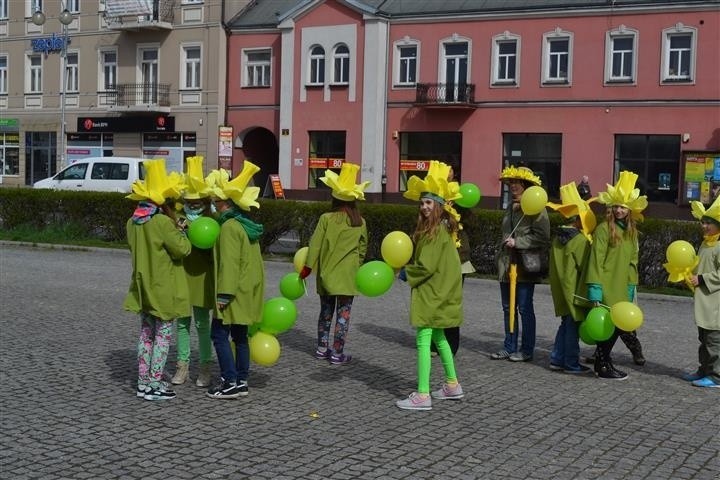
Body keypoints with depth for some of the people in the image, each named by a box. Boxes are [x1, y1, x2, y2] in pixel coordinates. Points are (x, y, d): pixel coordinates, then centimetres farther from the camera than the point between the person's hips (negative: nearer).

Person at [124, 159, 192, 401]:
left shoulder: (133, 222, 4)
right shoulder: (163, 222, -20)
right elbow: (183, 249, -16)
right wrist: (176, 225, -5)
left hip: (143, 288, 7)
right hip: (163, 289, -7)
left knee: (146, 334, 15)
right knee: (163, 336, 2)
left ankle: (143, 382, 20)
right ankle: (154, 385, 3)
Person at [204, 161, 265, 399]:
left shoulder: (229, 227, -16)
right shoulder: (247, 225, 13)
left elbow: (229, 263, -21)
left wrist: (224, 294, -20)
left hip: (234, 292, -9)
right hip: (248, 290, 9)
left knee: (219, 334, -4)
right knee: (240, 336, 13)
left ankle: (230, 382, -5)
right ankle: (241, 381, 17)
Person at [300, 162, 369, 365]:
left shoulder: (326, 218, -8)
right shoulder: (360, 222, -2)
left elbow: (315, 244, -6)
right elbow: (362, 249, 6)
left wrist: (307, 266, 2)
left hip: (327, 273, 1)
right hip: (348, 275, -1)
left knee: (326, 311, 16)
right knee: (343, 313, 4)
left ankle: (322, 348, 22)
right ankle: (338, 353, 4)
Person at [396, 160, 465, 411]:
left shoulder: (437, 231, -18)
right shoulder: (438, 228, 12)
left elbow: (426, 266, -21)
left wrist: (407, 274, -7)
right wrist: (409, 268, 2)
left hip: (433, 293, -11)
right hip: (437, 292, 11)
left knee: (423, 339, -11)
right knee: (438, 337, 20)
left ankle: (422, 395, -12)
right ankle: (452, 385, 30)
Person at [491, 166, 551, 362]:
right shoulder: (511, 207, 16)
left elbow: (542, 236, -17)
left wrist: (517, 242, -16)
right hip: (507, 265, 8)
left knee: (525, 308, 0)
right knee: (508, 307, 12)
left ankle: (527, 350, 9)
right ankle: (509, 347, 21)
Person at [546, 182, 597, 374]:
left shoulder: (558, 238, 6)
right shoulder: (580, 240, -17)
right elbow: (585, 267, -14)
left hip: (560, 289, 8)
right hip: (574, 290, -8)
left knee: (566, 324, 16)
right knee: (573, 326, 0)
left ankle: (557, 359, 17)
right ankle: (571, 363, 5)